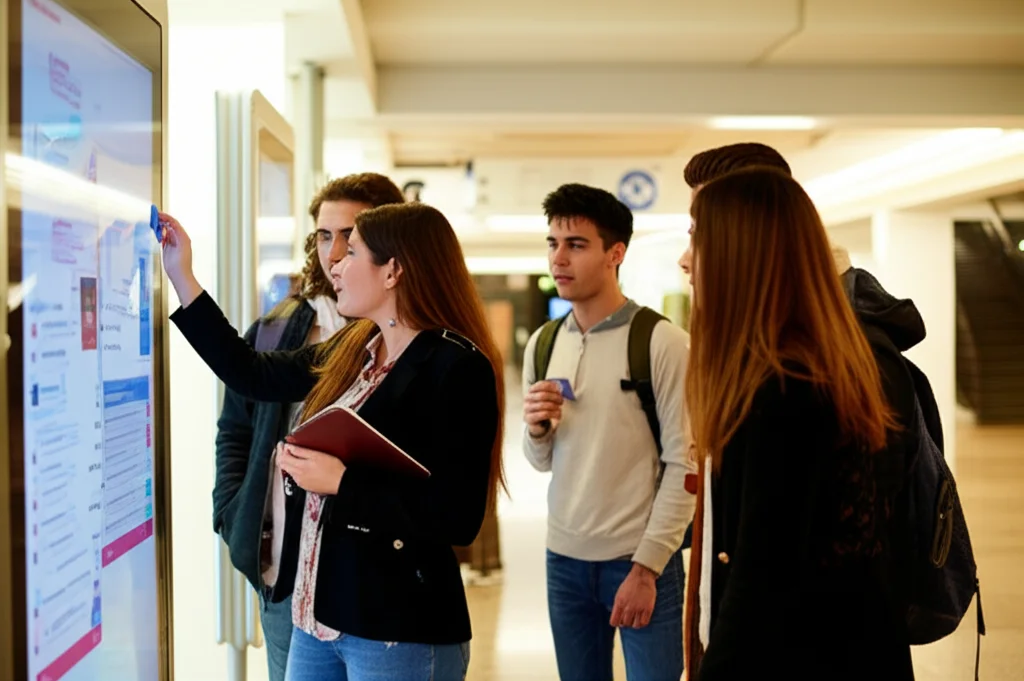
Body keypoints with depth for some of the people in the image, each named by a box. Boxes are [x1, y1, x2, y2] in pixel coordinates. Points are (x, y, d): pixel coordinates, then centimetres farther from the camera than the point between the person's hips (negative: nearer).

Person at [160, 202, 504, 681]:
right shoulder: (351, 351, 8)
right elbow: (250, 375, 17)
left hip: (400, 630, -7)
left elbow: (459, 518, -21)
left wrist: (342, 482, -21)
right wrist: (182, 278, 16)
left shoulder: (458, 368, -16)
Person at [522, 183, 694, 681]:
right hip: (565, 559, 5)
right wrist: (537, 429, -8)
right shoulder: (541, 346, 7)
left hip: (642, 559, -5)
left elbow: (684, 464, -11)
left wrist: (647, 566, -14)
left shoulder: (663, 342, -10)